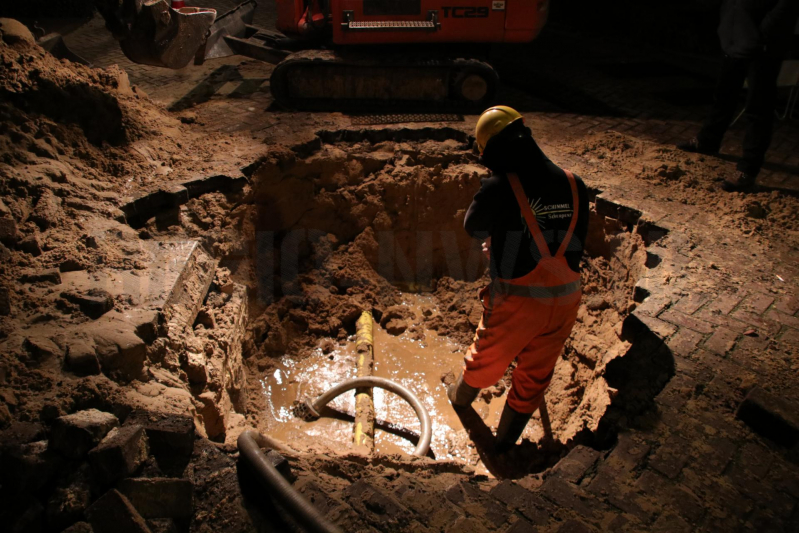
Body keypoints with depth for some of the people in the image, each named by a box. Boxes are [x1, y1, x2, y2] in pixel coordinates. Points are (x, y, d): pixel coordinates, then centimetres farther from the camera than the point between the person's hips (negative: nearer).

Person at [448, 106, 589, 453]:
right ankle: (506, 440, 39)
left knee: (487, 359, 24)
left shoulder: (499, 188, -18)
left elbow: (474, 228, -1)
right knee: (534, 376, 19)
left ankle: (461, 396, 52)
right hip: (565, 300, 4)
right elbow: (575, 241, 9)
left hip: (516, 301, -4)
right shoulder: (574, 185, -2)